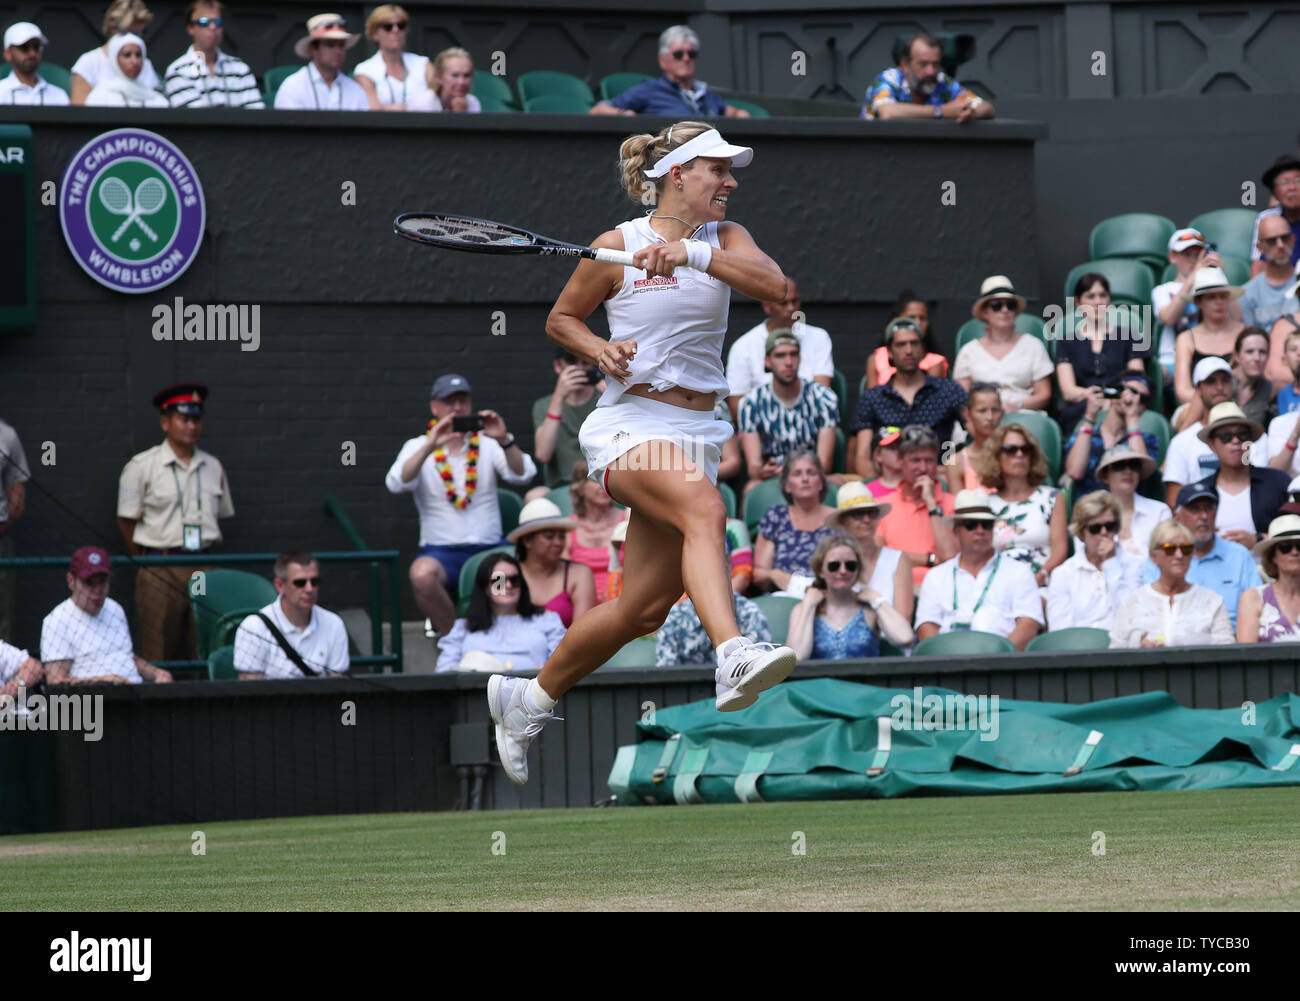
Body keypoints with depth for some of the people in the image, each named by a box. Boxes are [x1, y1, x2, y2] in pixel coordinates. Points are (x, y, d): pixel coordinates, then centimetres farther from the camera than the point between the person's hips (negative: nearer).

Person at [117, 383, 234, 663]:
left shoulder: (213, 467, 13)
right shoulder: (141, 467, 0)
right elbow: (126, 521, 3)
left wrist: (205, 553, 13)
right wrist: (148, 562, 4)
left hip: (203, 568, 4)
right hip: (161, 573, -4)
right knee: (158, 657, -5)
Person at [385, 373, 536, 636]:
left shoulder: (487, 444, 13)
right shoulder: (418, 447, 9)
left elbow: (522, 475, -3)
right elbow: (396, 483, -11)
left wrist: (504, 441, -21)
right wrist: (430, 447, -22)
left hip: (489, 548, 2)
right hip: (442, 551, -2)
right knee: (422, 574, -37)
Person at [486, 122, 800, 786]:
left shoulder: (724, 239, 9)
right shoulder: (617, 247, -1)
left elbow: (774, 285, -11)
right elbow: (561, 318, 12)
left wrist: (694, 253, -24)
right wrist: (601, 350, -8)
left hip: (695, 433, 5)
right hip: (629, 425, -5)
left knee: (643, 609, 4)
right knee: (704, 508, -36)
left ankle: (529, 699, 25)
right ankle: (733, 661, -55)